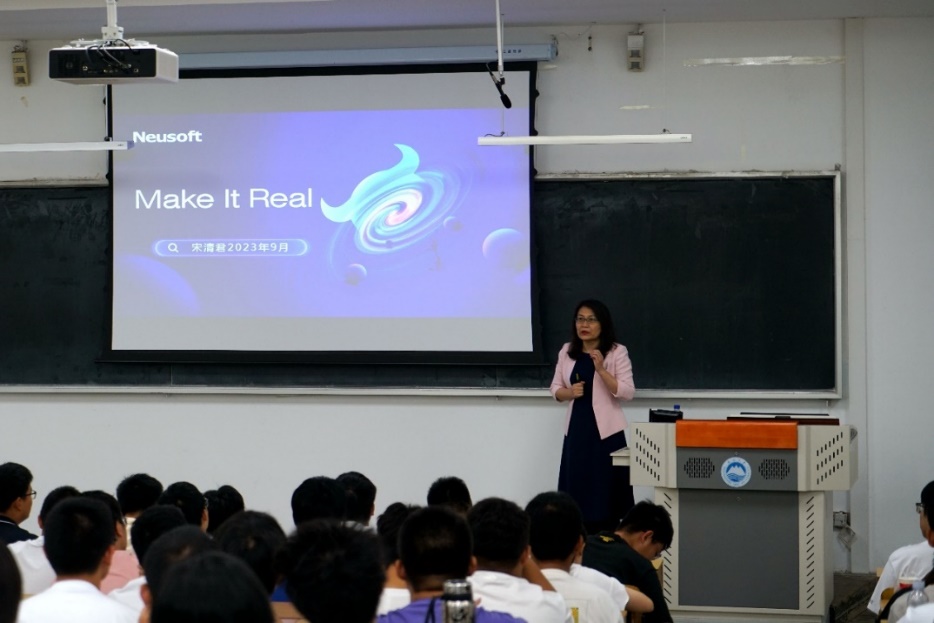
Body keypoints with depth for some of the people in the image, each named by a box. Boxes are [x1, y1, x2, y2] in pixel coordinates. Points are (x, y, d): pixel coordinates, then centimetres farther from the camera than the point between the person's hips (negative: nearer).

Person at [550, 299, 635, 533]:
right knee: (576, 489, 1)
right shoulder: (567, 352, 9)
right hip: (576, 428, 4)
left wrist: (601, 369, -19)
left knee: (605, 490, -4)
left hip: (606, 430, -4)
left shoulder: (617, 352, -4)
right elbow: (555, 389, 14)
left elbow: (628, 392, -10)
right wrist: (569, 392, -8)